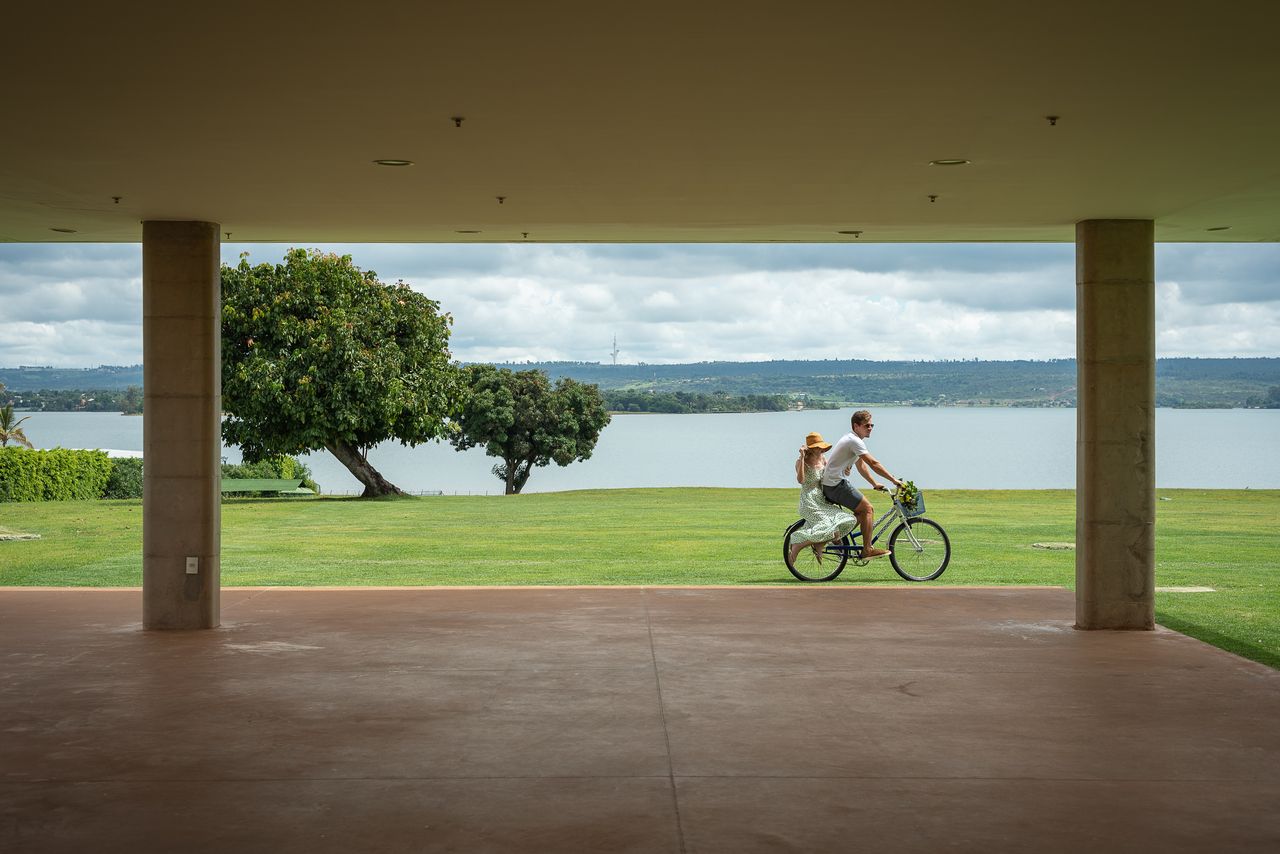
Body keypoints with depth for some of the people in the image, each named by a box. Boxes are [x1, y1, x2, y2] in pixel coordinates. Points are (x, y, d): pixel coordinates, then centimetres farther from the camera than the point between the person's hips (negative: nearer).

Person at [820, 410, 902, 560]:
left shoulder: (851, 439, 17)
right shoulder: (854, 441, -15)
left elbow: (861, 466, 24)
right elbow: (873, 464, -19)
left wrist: (875, 484, 22)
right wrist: (894, 480, -15)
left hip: (830, 485, 10)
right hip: (836, 484, -10)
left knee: (862, 511, 14)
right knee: (867, 509, -8)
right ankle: (868, 550, -7)